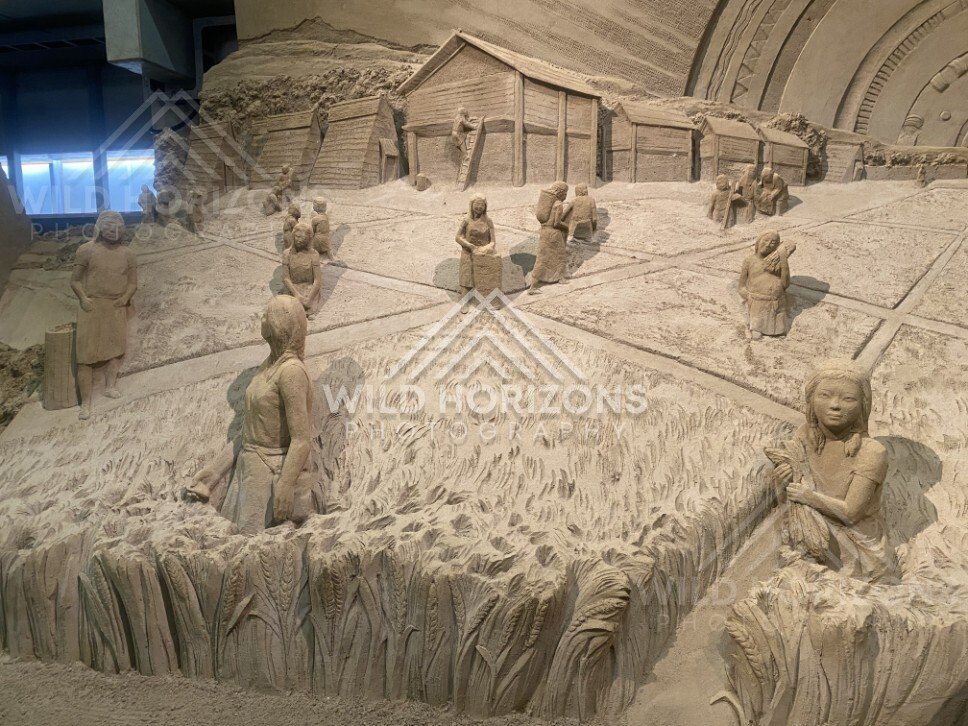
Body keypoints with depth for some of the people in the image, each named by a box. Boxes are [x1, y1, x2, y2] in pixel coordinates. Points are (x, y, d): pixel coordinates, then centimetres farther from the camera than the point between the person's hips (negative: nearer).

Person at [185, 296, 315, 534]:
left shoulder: (291, 371, -19)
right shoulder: (269, 366, 9)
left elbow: (301, 440, -22)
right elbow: (249, 430, 14)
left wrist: (284, 494, -24)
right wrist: (210, 475, 14)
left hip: (276, 476, -9)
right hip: (249, 469, 9)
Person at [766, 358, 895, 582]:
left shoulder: (871, 453, -22)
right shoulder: (805, 435, -7)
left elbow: (850, 512, -23)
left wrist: (807, 495, -18)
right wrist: (782, 478, -15)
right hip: (811, 538, 4)